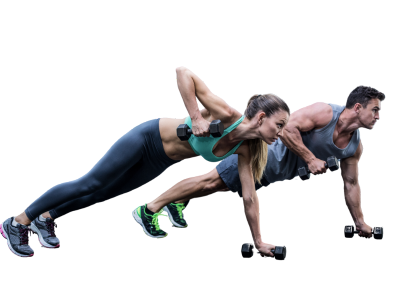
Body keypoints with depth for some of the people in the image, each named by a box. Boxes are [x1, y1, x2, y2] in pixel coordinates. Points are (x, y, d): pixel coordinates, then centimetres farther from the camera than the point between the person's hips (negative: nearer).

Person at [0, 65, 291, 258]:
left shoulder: (245, 149, -12)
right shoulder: (225, 114, -33)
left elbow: (250, 197, -4)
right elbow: (183, 72, -35)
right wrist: (195, 118, -38)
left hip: (160, 161, 7)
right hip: (148, 137, -7)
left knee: (105, 193, 16)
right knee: (88, 184, -1)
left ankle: (46, 218, 33)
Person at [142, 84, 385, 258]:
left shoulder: (355, 145, -3)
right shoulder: (324, 112, -26)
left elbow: (351, 183, 7)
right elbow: (287, 129, -32)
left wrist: (360, 222, 9)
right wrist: (310, 158, -33)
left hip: (282, 172, 8)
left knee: (222, 186, 16)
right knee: (213, 180, -7)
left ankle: (177, 204, 29)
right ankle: (151, 207, -2)